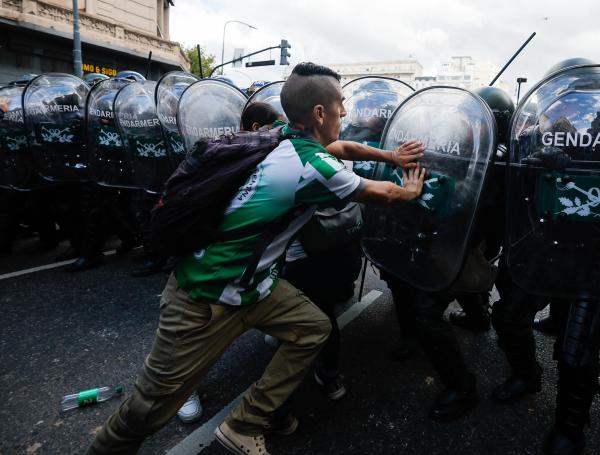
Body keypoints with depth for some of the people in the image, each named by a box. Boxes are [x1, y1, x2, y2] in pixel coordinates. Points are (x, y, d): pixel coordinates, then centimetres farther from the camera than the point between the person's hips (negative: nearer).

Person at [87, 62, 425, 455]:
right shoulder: (312, 165, -23)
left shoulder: (291, 142, 2)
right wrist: (411, 191, 15)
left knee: (315, 328, 11)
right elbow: (380, 195, -6)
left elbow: (338, 147, 25)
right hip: (205, 297, -9)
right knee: (153, 406, 4)